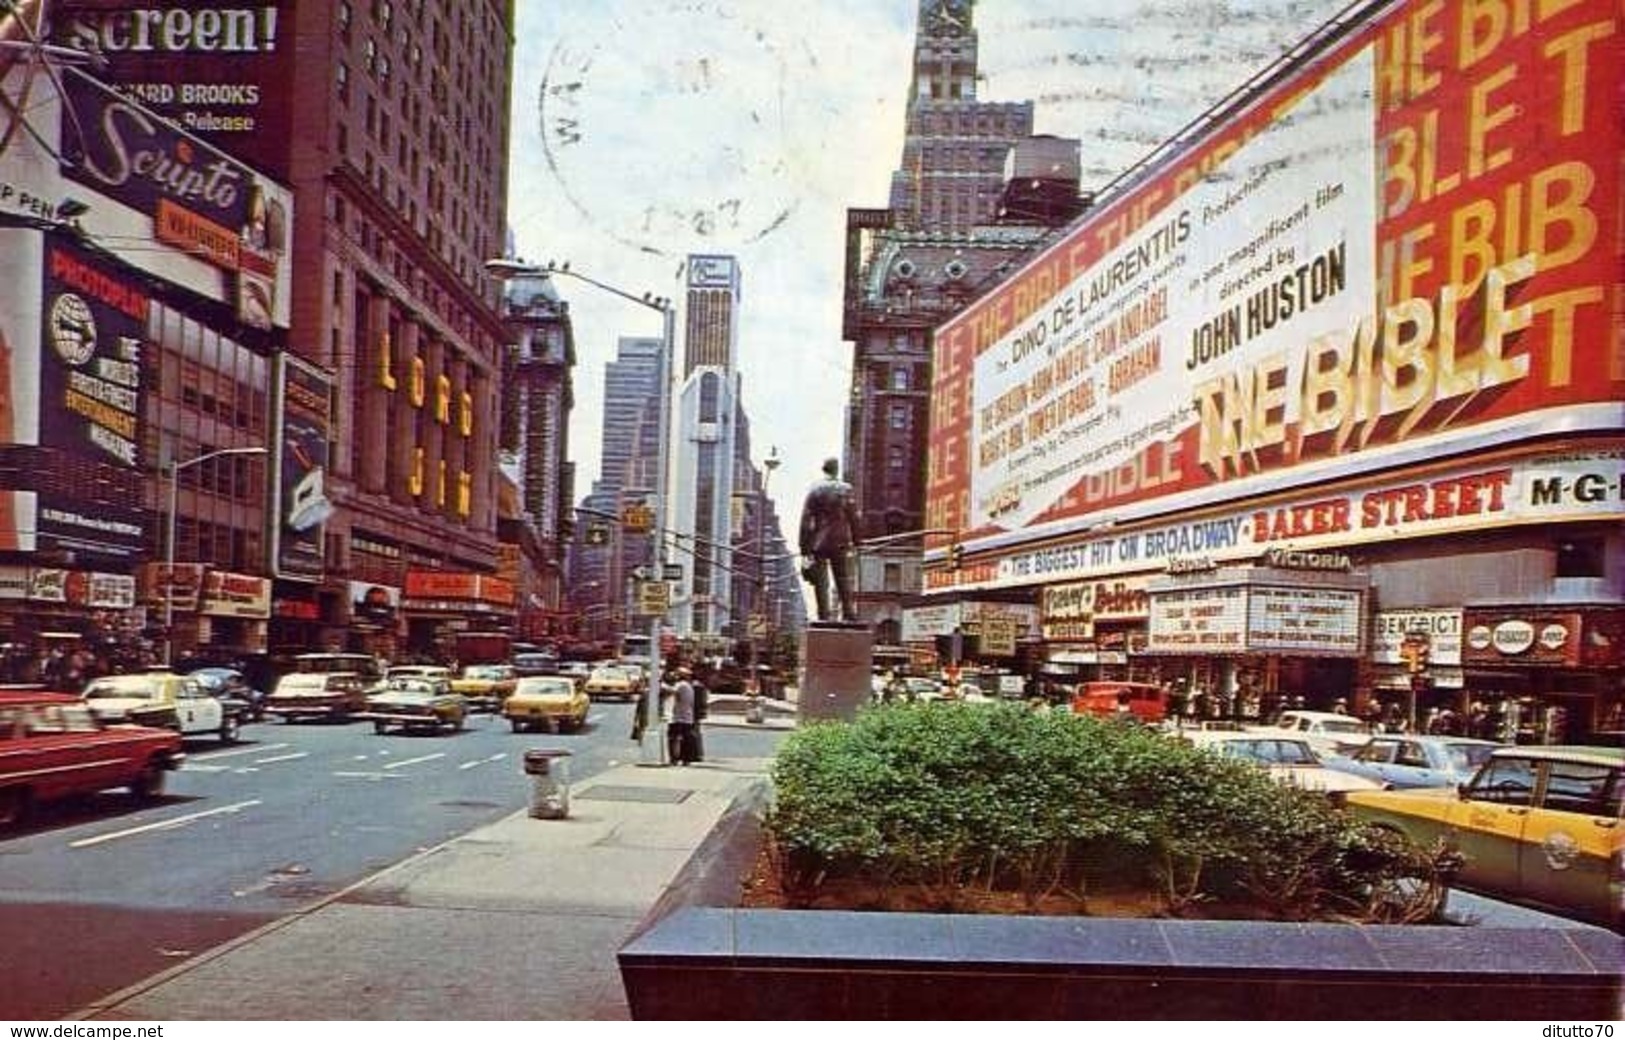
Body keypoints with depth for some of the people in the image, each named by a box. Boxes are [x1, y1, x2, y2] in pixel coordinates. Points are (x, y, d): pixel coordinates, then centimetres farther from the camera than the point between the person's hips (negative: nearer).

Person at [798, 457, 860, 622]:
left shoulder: (814, 490, -3)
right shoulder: (846, 489, -2)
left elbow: (806, 520, -4)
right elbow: (854, 518, 0)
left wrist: (804, 547, -1)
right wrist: (856, 540, 9)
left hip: (819, 543, -1)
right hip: (840, 543, 1)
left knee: (821, 583, 4)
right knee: (844, 581, 10)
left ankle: (824, 616, 2)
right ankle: (848, 614, 10)